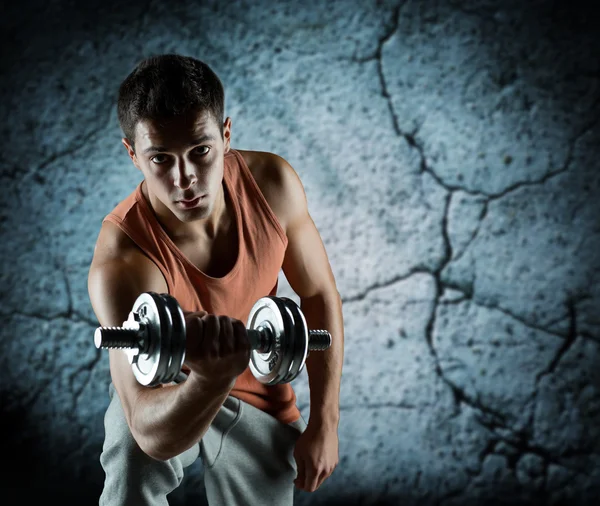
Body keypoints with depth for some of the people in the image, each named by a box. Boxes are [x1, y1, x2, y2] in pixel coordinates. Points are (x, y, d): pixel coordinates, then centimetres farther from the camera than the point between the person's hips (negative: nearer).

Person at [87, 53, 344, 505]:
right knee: (133, 460, -33)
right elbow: (155, 436, -44)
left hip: (260, 398, 4)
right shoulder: (121, 264, -37)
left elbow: (319, 297, -7)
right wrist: (210, 378, -65)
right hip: (169, 393, -3)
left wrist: (324, 426, -8)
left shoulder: (273, 183, -24)